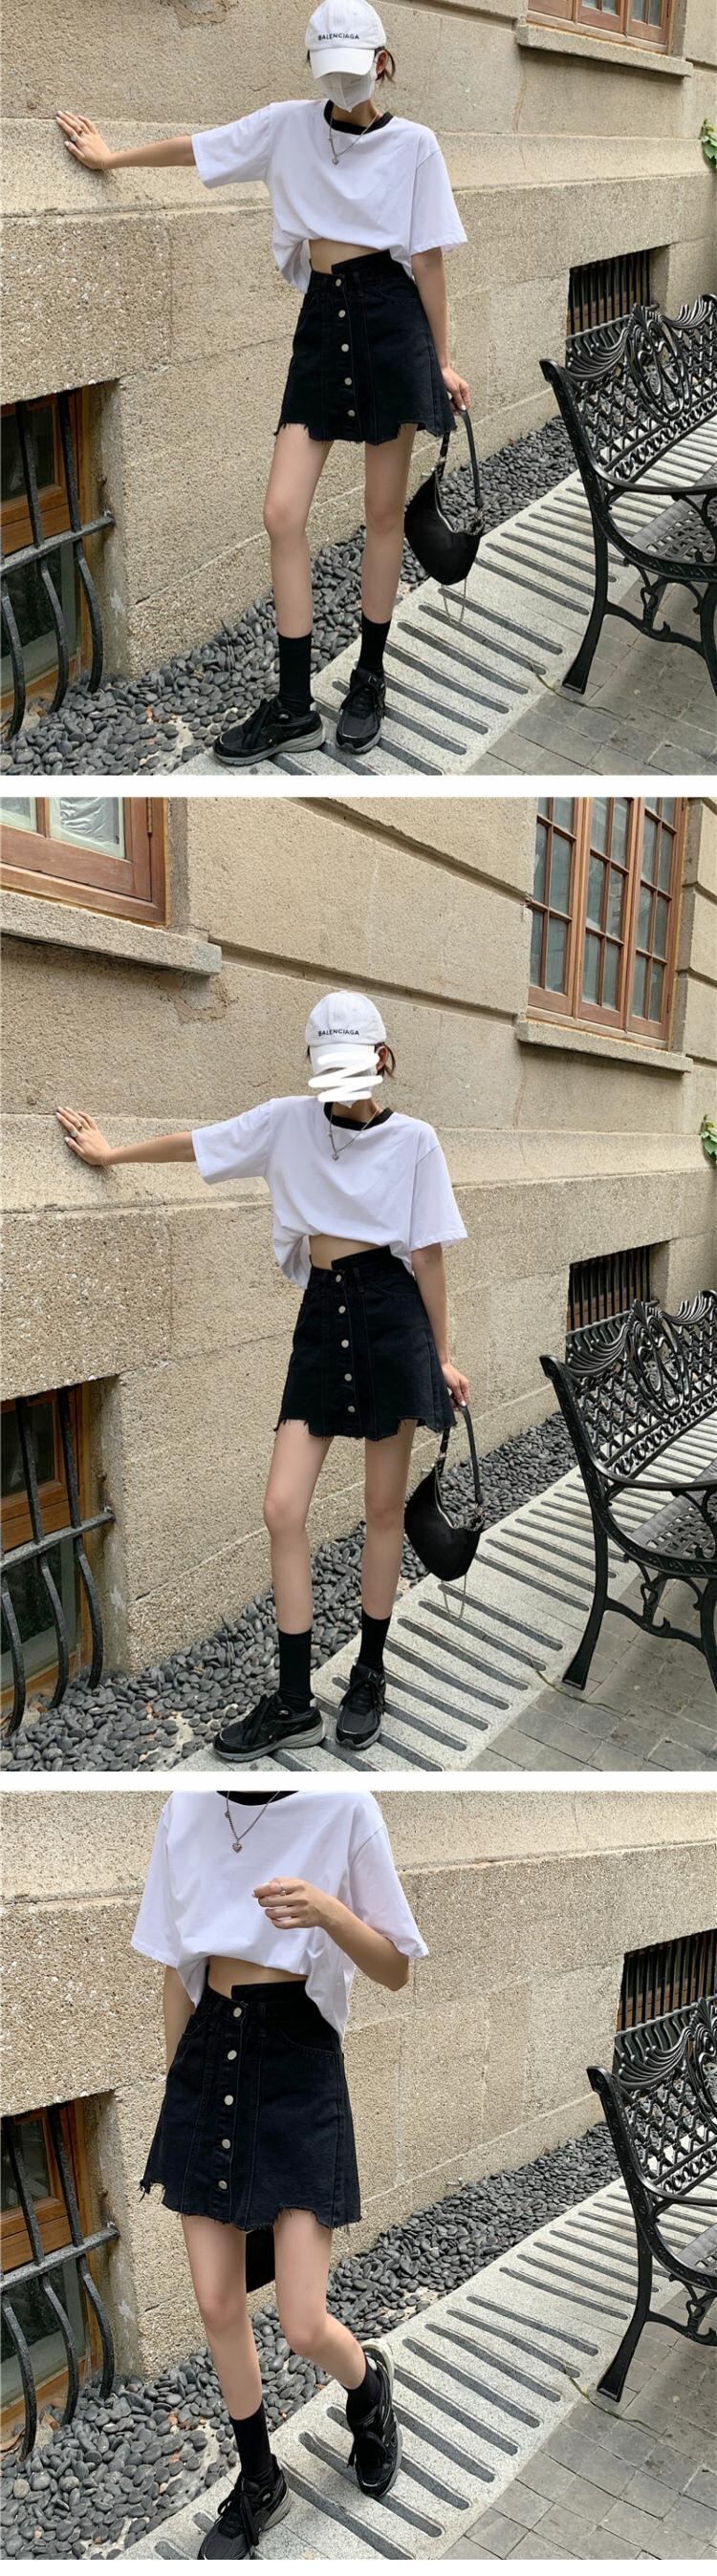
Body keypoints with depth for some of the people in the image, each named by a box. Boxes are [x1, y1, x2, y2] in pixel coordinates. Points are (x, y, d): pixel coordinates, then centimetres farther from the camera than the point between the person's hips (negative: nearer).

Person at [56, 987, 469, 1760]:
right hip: (321, 1317, 3)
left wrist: (442, 1355, 2)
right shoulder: (287, 1121, 5)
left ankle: (368, 1675, 21)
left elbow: (428, 1255, 1)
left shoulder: (413, 1140, -1)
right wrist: (113, 1154, 27)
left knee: (383, 1507, 4)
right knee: (282, 1508, -5)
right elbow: (197, 1143, 18)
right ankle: (293, 1702, 3)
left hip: (390, 1314, -2)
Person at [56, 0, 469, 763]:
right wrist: (113, 158, 27)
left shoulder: (413, 144, 2)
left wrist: (443, 359, 2)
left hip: (389, 317, -2)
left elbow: (428, 260, 3)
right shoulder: (288, 125, 8)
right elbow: (198, 147, 19)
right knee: (282, 512, -7)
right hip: (320, 320, 3)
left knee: (383, 511, 1)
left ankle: (368, 680, 15)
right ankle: (294, 707, -2)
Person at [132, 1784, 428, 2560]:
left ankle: (368, 2384, 33)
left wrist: (326, 1910, -26)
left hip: (298, 2067, -4)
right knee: (217, 2307, 10)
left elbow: (395, 1970, -7)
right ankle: (258, 2482, 33)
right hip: (206, 2062, 4)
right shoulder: (185, 1809, -1)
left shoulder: (341, 1807, -13)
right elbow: (177, 1970, 10)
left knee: (304, 2326, -2)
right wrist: (176, 2085, 14)